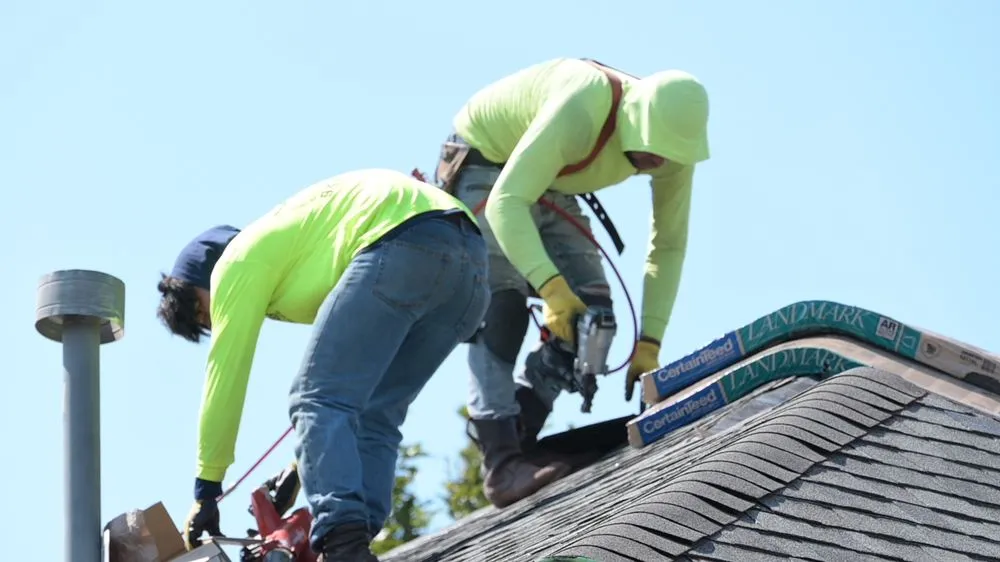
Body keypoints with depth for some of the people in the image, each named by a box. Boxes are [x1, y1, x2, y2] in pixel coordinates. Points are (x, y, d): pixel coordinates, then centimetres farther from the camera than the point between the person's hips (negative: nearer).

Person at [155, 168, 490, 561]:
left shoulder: (241, 260, 14)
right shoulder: (294, 253, 38)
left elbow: (225, 377, 13)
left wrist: (205, 490, 18)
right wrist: (306, 462, 46)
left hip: (404, 241, -9)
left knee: (317, 400, -7)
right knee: (373, 417, 13)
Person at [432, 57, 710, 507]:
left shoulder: (673, 140, -19)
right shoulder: (579, 112, -40)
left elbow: (668, 246, -10)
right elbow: (506, 203, -44)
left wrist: (649, 344, -15)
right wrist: (551, 286, -55)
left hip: (551, 190, 7)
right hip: (483, 169, -7)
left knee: (591, 308, -9)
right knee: (501, 305, -24)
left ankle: (518, 433, -1)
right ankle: (502, 463, -29)